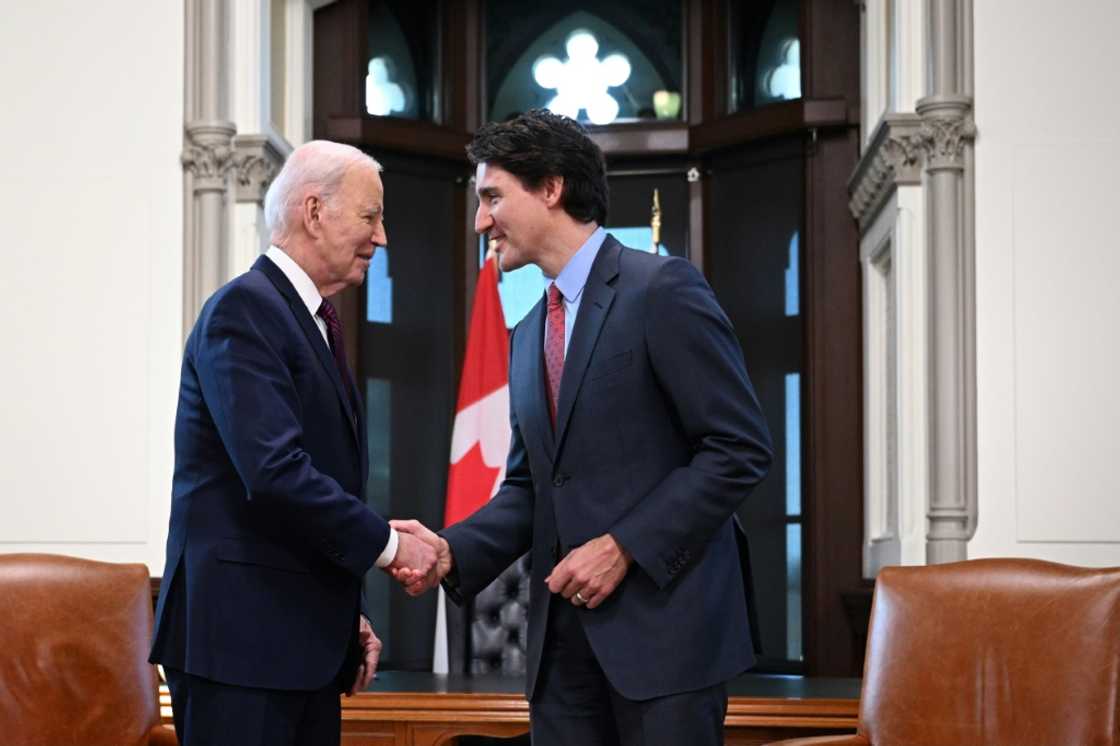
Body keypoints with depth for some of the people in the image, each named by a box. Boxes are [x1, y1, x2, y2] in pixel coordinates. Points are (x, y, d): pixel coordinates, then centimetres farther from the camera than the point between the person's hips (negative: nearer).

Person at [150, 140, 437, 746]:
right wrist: (386, 544, -13)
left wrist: (346, 615, 14)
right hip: (240, 636, -9)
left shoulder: (312, 322, 19)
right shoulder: (245, 309, -11)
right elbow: (275, 473, -22)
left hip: (302, 640, 9)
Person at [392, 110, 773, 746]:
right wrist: (453, 551, 1)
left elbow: (741, 449, -11)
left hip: (662, 619, -7)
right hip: (564, 633, 7)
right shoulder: (529, 336, 17)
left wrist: (624, 546, -15)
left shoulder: (663, 289, -7)